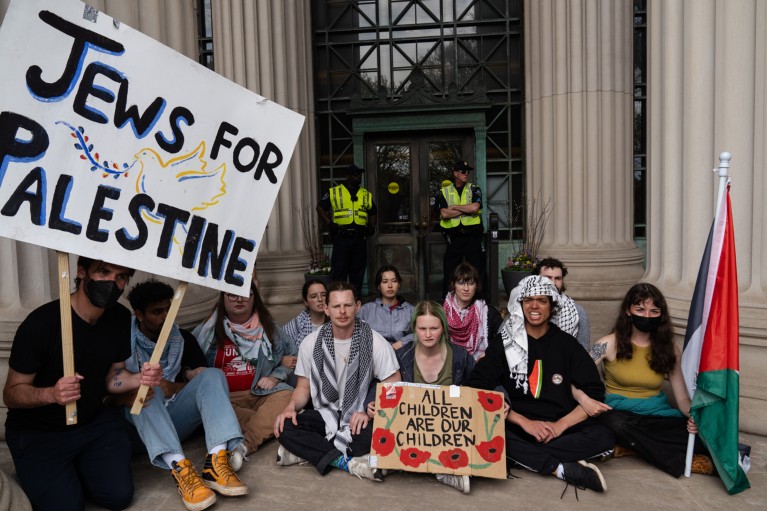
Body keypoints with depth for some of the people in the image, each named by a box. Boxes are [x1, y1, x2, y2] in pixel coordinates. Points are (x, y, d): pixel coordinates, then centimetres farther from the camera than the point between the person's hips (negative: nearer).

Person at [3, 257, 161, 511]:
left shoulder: (120, 318, -6)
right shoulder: (41, 322, -23)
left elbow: (111, 375, 3)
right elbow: (11, 393, -16)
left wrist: (139, 378, -20)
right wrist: (51, 394, -37)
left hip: (94, 421, 4)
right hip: (36, 433, -4)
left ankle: (74, 468, 24)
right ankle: (36, 474, 18)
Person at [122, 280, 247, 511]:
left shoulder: (183, 338, 10)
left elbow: (203, 379, 4)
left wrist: (172, 387, -12)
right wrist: (131, 391, -24)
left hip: (176, 419, 2)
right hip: (138, 421, -2)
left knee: (212, 374, -21)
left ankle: (216, 461, -41)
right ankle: (179, 467, -51)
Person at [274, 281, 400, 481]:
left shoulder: (375, 342, -9)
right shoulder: (311, 343, -1)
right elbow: (303, 387, 6)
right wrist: (291, 406, -15)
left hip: (359, 418, -2)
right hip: (325, 415, 3)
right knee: (284, 427, -25)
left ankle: (308, 451, -18)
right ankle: (348, 461, -23)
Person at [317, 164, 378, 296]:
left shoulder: (366, 195, 16)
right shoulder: (334, 192, 5)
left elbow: (373, 212, 28)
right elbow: (320, 207, 9)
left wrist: (371, 226, 12)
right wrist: (329, 223, -2)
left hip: (360, 238, 4)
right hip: (341, 237, -3)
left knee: (358, 270, 7)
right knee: (339, 270, -4)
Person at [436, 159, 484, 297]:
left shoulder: (474, 190, 8)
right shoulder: (444, 192, 7)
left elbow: (475, 207, -11)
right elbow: (444, 214, -8)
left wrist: (454, 207, -5)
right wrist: (467, 210, -6)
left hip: (472, 236, 0)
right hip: (453, 238, 0)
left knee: (476, 271, 4)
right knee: (450, 272, 3)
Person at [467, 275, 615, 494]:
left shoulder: (567, 343, 5)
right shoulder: (503, 342, 1)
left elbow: (595, 393, 1)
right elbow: (477, 389, -8)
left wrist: (561, 425, -13)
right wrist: (524, 421, -16)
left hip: (560, 426, 1)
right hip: (517, 426, -1)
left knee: (604, 437, -27)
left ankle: (520, 456, -26)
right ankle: (563, 468, -30)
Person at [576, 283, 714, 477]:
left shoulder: (669, 350, 4)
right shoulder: (609, 344, -5)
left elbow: (682, 398, 4)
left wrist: (694, 415, -18)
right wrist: (584, 400, -29)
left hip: (658, 416, 3)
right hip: (620, 414, -3)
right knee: (616, 423, -40)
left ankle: (631, 447, -25)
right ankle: (683, 462, -25)